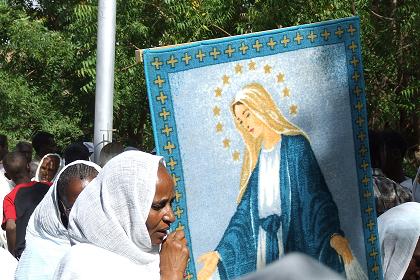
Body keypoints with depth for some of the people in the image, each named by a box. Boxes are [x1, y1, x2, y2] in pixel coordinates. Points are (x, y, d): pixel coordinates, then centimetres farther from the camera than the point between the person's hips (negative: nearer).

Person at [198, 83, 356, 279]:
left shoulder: (295, 145, -3)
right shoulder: (254, 158, 15)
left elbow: (317, 195, -12)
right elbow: (244, 211, 16)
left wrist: (333, 234, -29)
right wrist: (219, 254, 11)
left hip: (294, 246, -5)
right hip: (262, 247, 5)